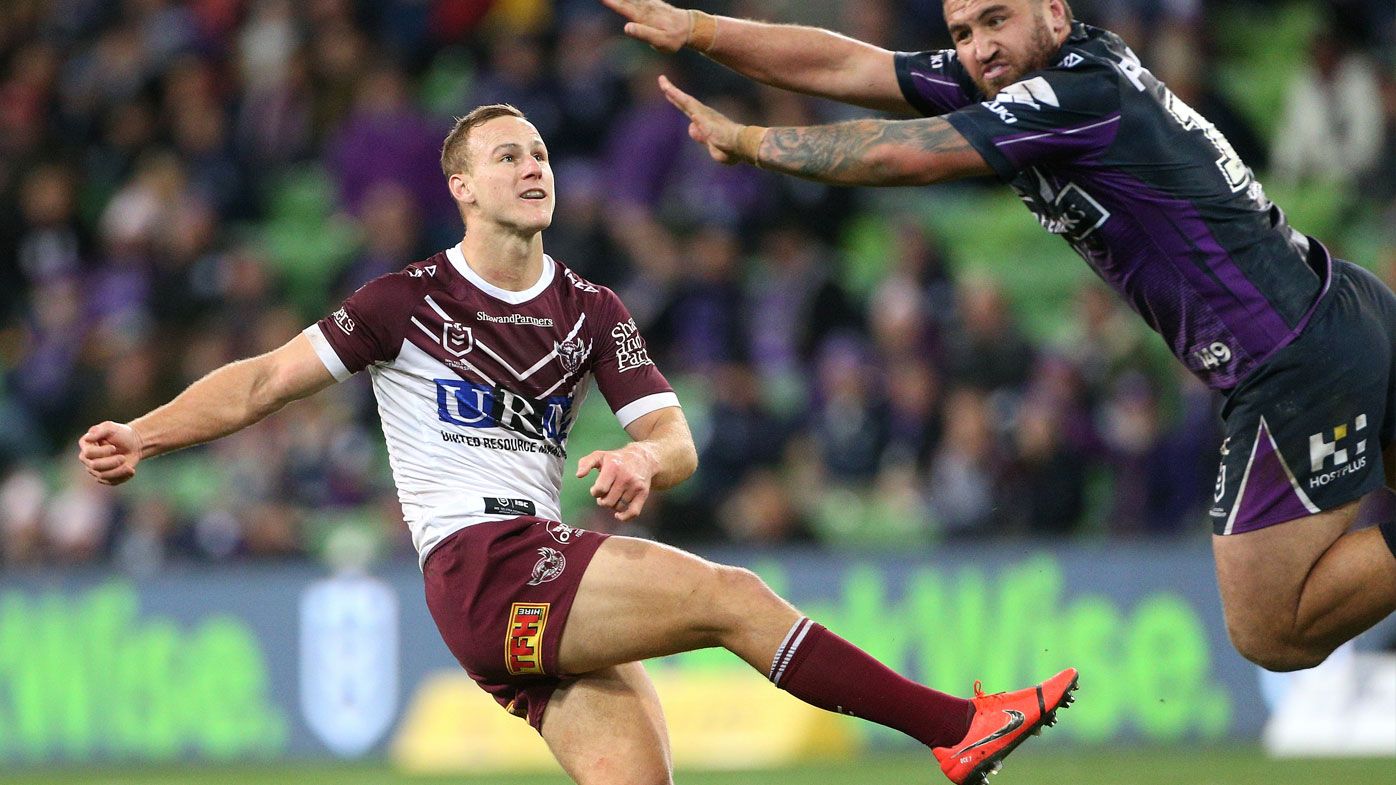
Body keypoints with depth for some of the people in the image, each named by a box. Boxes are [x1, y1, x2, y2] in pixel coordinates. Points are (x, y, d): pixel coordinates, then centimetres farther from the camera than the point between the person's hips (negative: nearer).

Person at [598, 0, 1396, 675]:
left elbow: (901, 157, -19)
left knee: (1270, 632, -4)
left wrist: (747, 141, -8)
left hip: (1299, 363, -9)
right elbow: (843, 66, 8)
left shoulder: (1079, 94, -18)